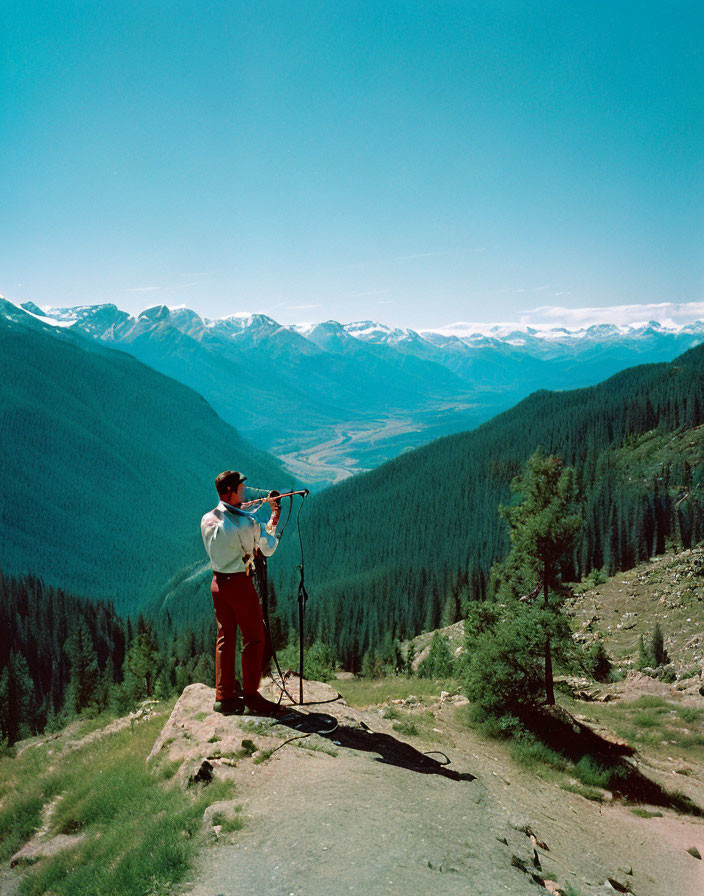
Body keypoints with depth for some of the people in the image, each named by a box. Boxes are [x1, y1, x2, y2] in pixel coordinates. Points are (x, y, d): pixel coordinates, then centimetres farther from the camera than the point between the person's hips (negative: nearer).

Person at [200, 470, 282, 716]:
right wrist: (273, 522, 6)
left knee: (225, 638, 14)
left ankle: (224, 696, 18)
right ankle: (250, 695, 10)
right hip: (240, 583, -7)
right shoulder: (247, 521, -18)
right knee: (254, 638, 5)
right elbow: (269, 549, -7)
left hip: (217, 582, 7)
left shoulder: (207, 520, 3)